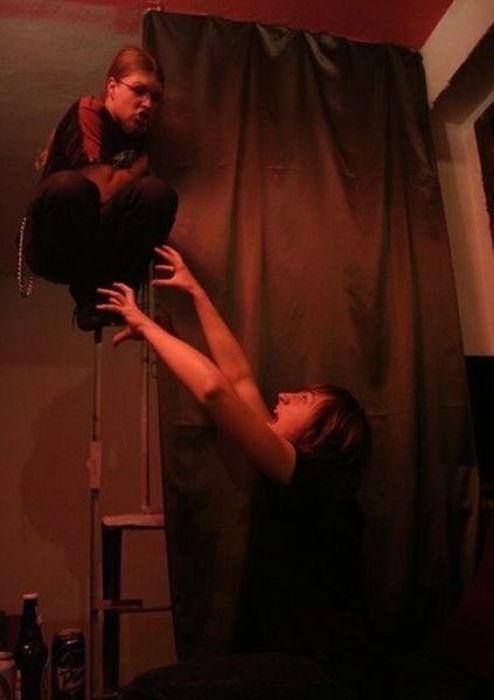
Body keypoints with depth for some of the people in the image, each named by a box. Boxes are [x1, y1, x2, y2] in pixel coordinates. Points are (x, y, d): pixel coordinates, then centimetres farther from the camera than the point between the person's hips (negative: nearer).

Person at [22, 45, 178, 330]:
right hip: (54, 250, -4)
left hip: (104, 248, 5)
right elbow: (106, 189, -22)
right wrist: (140, 165, -7)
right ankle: (88, 296, -17)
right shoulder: (87, 111, -10)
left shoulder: (139, 134, 9)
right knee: (68, 185, -35)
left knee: (159, 191, -19)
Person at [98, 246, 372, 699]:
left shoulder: (319, 482, -16)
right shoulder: (290, 474, 9)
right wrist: (194, 291, 16)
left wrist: (145, 324, -13)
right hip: (282, 660, 9)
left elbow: (215, 388, -26)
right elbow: (239, 378, 12)